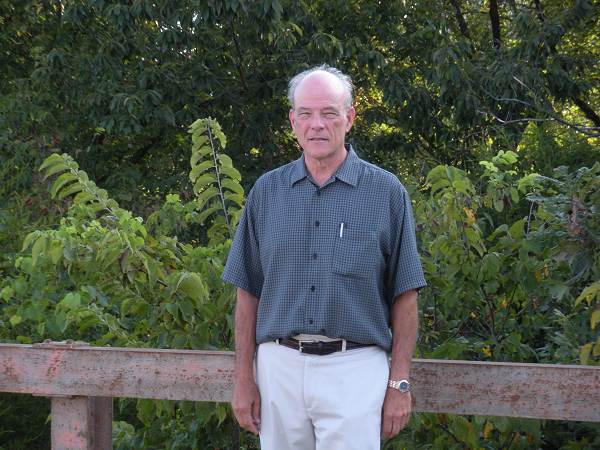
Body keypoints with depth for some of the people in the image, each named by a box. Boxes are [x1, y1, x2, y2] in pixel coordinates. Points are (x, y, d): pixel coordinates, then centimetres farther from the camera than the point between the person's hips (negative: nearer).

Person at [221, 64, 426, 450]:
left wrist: (399, 383, -3)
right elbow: (248, 291, 10)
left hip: (353, 371, -3)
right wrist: (244, 379, 5)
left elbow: (404, 295, 1)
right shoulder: (267, 191, 8)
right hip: (279, 368, 3)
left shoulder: (386, 192, 1)